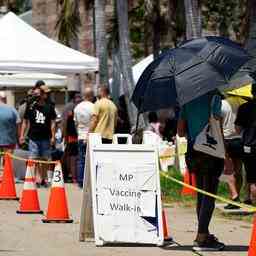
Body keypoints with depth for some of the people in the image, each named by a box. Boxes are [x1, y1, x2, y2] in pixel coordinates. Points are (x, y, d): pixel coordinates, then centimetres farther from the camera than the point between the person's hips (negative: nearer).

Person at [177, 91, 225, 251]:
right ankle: (202, 238, -9)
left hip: (193, 152, 6)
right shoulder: (214, 97, -10)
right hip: (211, 151, -6)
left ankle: (203, 234, 25)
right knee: (209, 194, -4)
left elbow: (180, 132, 11)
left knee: (201, 194, 16)